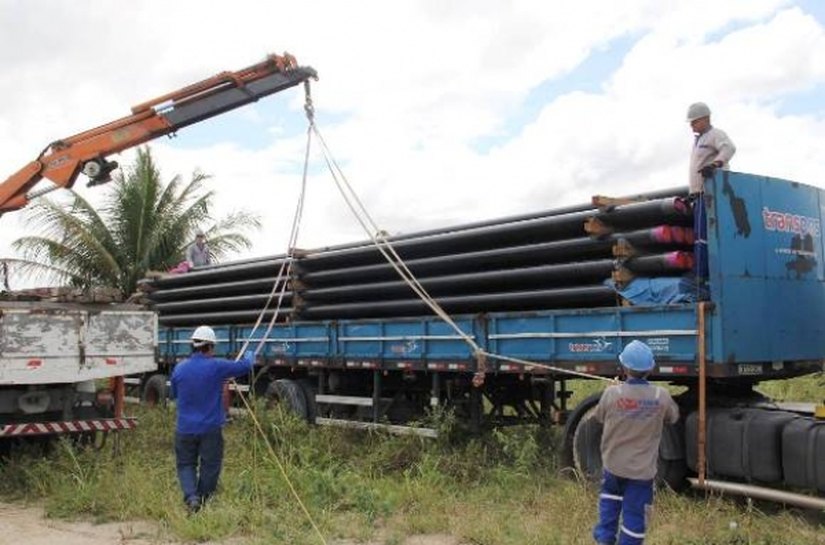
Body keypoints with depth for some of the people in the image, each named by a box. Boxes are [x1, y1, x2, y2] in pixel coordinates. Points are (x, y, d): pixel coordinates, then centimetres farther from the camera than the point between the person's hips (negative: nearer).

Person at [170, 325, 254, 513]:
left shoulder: (179, 368, -2)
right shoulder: (216, 367, -12)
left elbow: (173, 394, 14)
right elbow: (245, 366, 0)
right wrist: (249, 355, 21)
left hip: (185, 429, 3)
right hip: (210, 429, -2)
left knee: (185, 464, 15)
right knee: (210, 466, 12)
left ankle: (191, 497, -5)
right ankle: (203, 504, 21)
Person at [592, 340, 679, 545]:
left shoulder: (612, 393, -16)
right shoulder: (661, 396, -14)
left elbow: (599, 416, 4)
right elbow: (673, 417, 8)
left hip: (614, 463, 1)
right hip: (643, 468, -1)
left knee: (610, 497, 28)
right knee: (634, 513, 10)